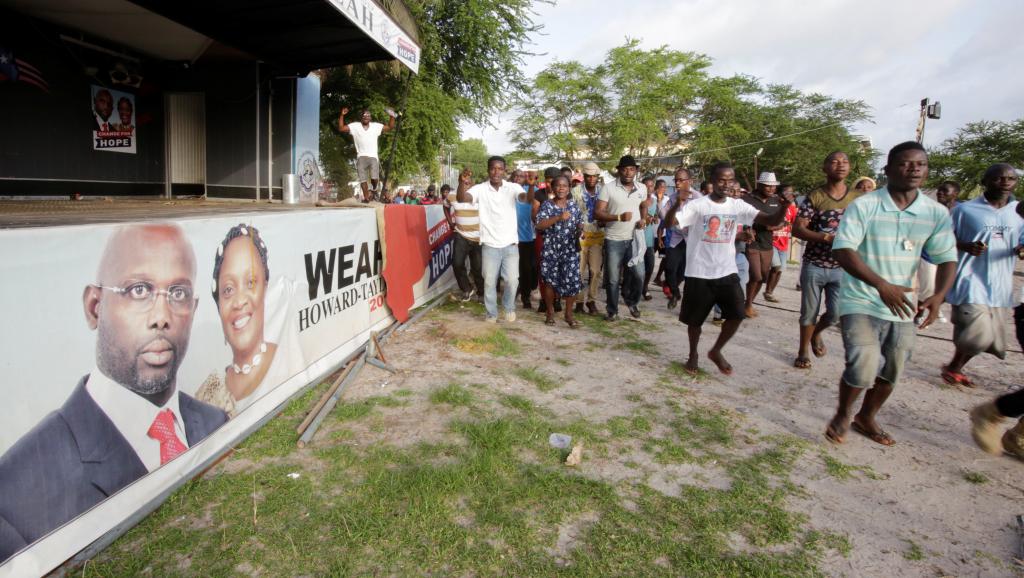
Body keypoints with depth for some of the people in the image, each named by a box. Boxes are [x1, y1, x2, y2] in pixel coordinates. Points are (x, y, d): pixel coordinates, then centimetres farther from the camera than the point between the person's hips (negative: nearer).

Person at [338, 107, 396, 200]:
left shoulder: (376, 126, 10)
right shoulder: (355, 126, 8)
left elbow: (390, 128, 9)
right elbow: (341, 128, 2)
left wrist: (392, 117, -5)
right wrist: (342, 115, -8)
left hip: (373, 157, 0)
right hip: (361, 157, 1)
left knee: (374, 178, -15)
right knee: (363, 180, -3)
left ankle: (374, 189, 17)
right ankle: (366, 198, 4)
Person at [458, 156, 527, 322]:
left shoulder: (513, 187, -2)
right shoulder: (480, 189, -4)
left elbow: (526, 198, -20)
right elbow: (461, 199, -19)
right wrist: (462, 183, -40)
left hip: (510, 244, 0)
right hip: (490, 245, 0)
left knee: (512, 280, 0)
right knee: (489, 282, 6)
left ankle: (508, 307, 27)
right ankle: (492, 313, 25)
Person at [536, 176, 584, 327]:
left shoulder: (574, 205, 7)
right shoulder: (547, 205, -2)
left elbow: (580, 224, 13)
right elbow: (539, 225, -15)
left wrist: (580, 230, -10)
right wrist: (559, 217, -23)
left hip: (570, 250, 2)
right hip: (551, 250, -1)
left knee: (572, 282, -4)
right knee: (550, 281, 7)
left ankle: (569, 313, 12)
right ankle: (550, 312, 25)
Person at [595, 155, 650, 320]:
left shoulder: (642, 189, 5)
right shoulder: (608, 188, -9)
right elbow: (597, 213, -13)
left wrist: (642, 219, 4)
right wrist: (619, 217, -25)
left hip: (634, 239, 3)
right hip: (613, 240, -3)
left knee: (639, 274, 0)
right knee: (613, 279, 4)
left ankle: (632, 301, 28)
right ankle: (612, 310, 22)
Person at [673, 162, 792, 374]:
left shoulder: (738, 206, 3)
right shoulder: (697, 205, -8)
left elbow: (772, 221, -3)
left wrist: (784, 205, -22)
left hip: (727, 272, 3)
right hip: (699, 274, -3)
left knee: (736, 315, -5)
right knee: (694, 319, 8)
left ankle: (716, 351, 19)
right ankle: (693, 354, 33)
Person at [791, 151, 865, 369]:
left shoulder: (858, 198, 3)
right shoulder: (814, 197, -5)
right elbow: (797, 229, -11)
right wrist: (827, 238, -23)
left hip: (842, 268, 2)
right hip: (814, 266, -2)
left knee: (836, 313, 2)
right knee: (809, 312, 6)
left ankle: (816, 333, 35)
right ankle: (803, 351, 25)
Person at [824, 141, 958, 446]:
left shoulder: (937, 213, 0)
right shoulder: (863, 206, -12)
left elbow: (947, 258, 4)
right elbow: (843, 250, -19)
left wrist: (938, 296, -15)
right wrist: (882, 285, -29)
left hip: (903, 306, 5)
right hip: (861, 303, -5)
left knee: (890, 374, 14)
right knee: (863, 368, -18)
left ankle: (866, 418, 38)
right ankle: (842, 415, 11)